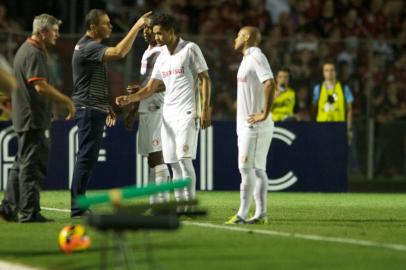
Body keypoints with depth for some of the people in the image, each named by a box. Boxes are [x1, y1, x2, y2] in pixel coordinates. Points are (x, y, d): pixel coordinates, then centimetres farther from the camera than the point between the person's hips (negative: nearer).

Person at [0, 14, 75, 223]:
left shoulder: (25, 49, 17)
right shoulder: (34, 53, -16)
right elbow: (41, 86, -25)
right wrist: (67, 101, -19)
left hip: (23, 118, 10)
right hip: (32, 119, -10)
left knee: (22, 164, 16)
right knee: (31, 166, -7)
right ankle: (30, 213, -5)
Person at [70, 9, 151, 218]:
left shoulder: (90, 47, 17)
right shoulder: (88, 47, -16)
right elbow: (119, 52, -31)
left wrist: (106, 107, 24)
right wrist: (136, 27, -26)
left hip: (93, 109, 10)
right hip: (89, 109, -10)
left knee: (87, 158, 11)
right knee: (86, 158, -9)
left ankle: (79, 206, 13)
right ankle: (78, 208, -8)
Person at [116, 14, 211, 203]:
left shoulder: (190, 49, -4)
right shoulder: (162, 57, 15)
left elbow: (205, 79, -5)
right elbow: (151, 88, 15)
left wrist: (205, 109, -13)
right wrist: (129, 99, -1)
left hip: (186, 113, -7)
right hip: (168, 115, 7)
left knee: (184, 158, -15)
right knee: (174, 163, 4)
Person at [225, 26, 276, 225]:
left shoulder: (256, 57, -12)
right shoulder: (248, 58, 19)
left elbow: (270, 84, -25)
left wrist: (264, 114, -24)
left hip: (255, 125, -10)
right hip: (246, 125, 10)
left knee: (246, 168, -11)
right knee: (257, 169, 9)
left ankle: (242, 214, -13)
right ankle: (260, 214, 10)